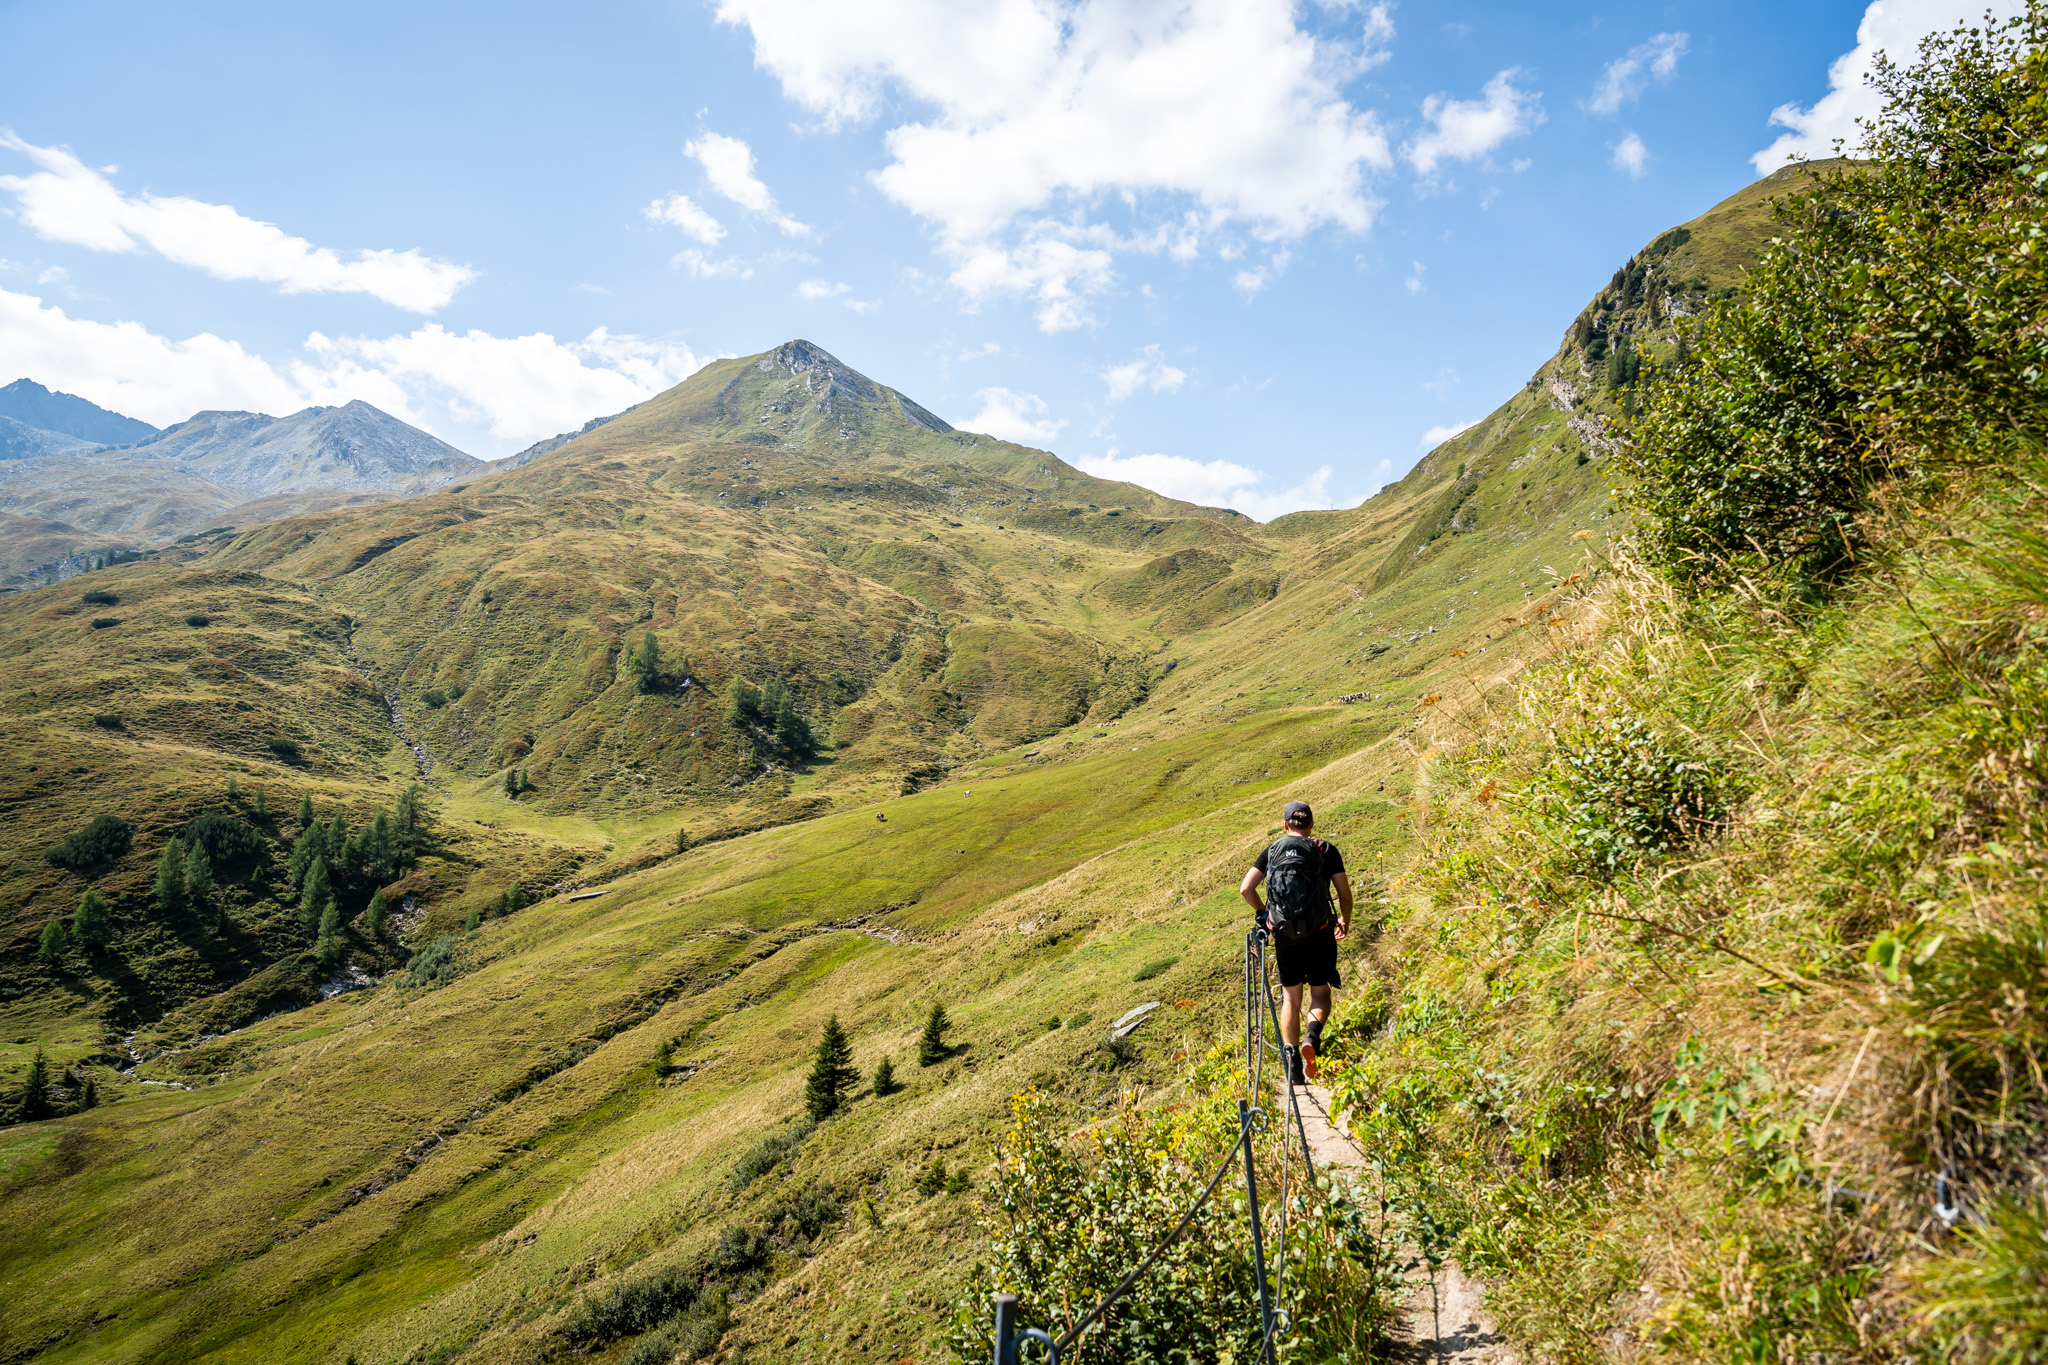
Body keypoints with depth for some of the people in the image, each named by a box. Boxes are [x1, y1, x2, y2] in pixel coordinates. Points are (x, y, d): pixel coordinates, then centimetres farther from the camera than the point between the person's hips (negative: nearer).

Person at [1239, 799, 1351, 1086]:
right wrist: (1345, 921, 19)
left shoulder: (1272, 851, 5)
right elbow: (1345, 894, -1)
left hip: (1285, 936, 1)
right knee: (1320, 994, 15)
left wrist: (1263, 912, 16)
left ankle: (1291, 1052, -2)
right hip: (1319, 935, -1)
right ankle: (1313, 1033, -13)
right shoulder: (1326, 851, 1)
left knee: (1291, 998, 13)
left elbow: (1245, 889, -2)